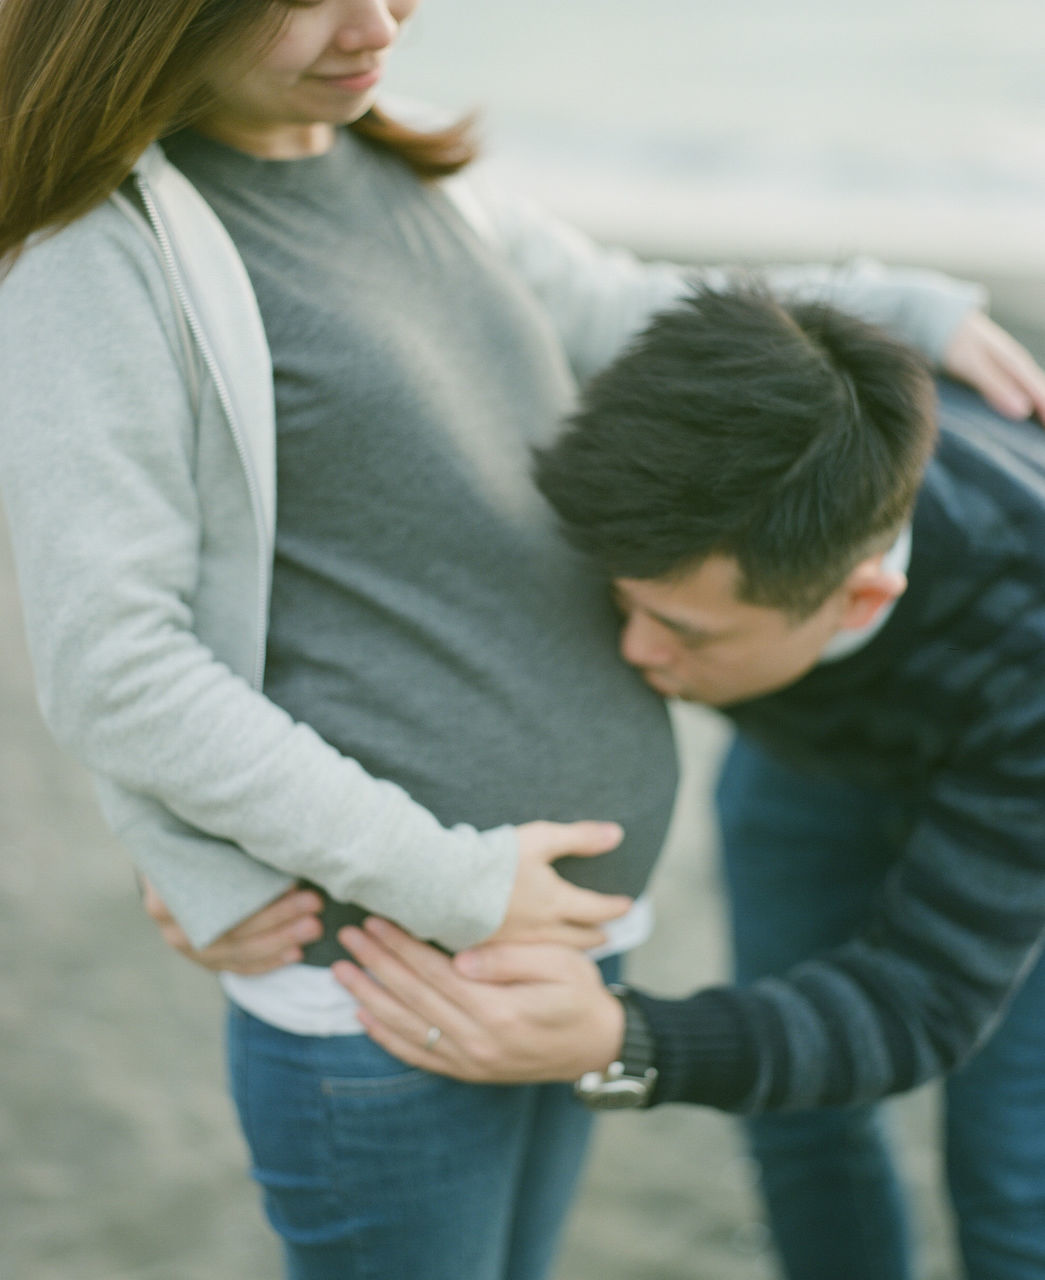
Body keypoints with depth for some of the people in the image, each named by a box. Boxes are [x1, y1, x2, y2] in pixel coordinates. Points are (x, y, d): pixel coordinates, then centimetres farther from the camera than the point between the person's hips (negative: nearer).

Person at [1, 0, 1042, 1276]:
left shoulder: (398, 177, 8)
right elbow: (109, 670, -21)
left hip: (554, 913, 8)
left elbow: (617, 322, 23)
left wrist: (902, 308, 17)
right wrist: (447, 885, -20)